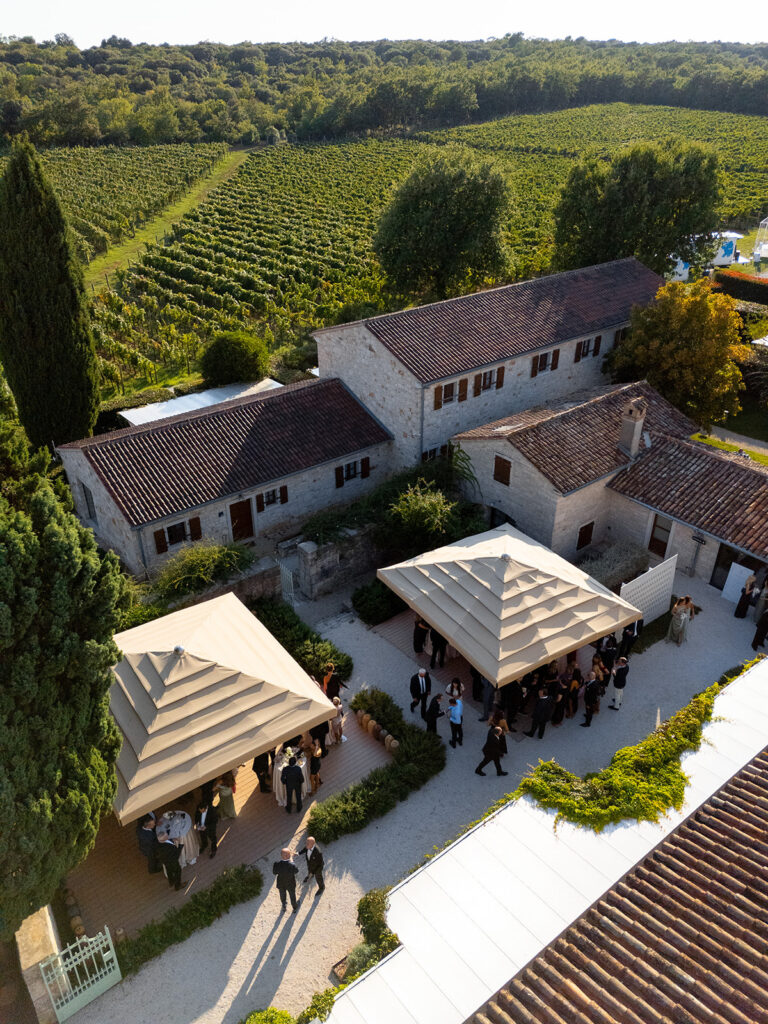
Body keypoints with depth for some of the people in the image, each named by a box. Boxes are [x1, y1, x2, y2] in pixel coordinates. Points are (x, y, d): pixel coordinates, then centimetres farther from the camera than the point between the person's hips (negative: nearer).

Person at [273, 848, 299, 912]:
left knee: (282, 895, 33)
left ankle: (284, 906, 60)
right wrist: (291, 861, -8)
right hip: (290, 885, -1)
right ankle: (295, 908, 56)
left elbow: (274, 873, -11)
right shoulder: (292, 865, -39)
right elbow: (296, 872, -15)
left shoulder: (276, 864, -34)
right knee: (292, 896, 30)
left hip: (281, 884, 2)